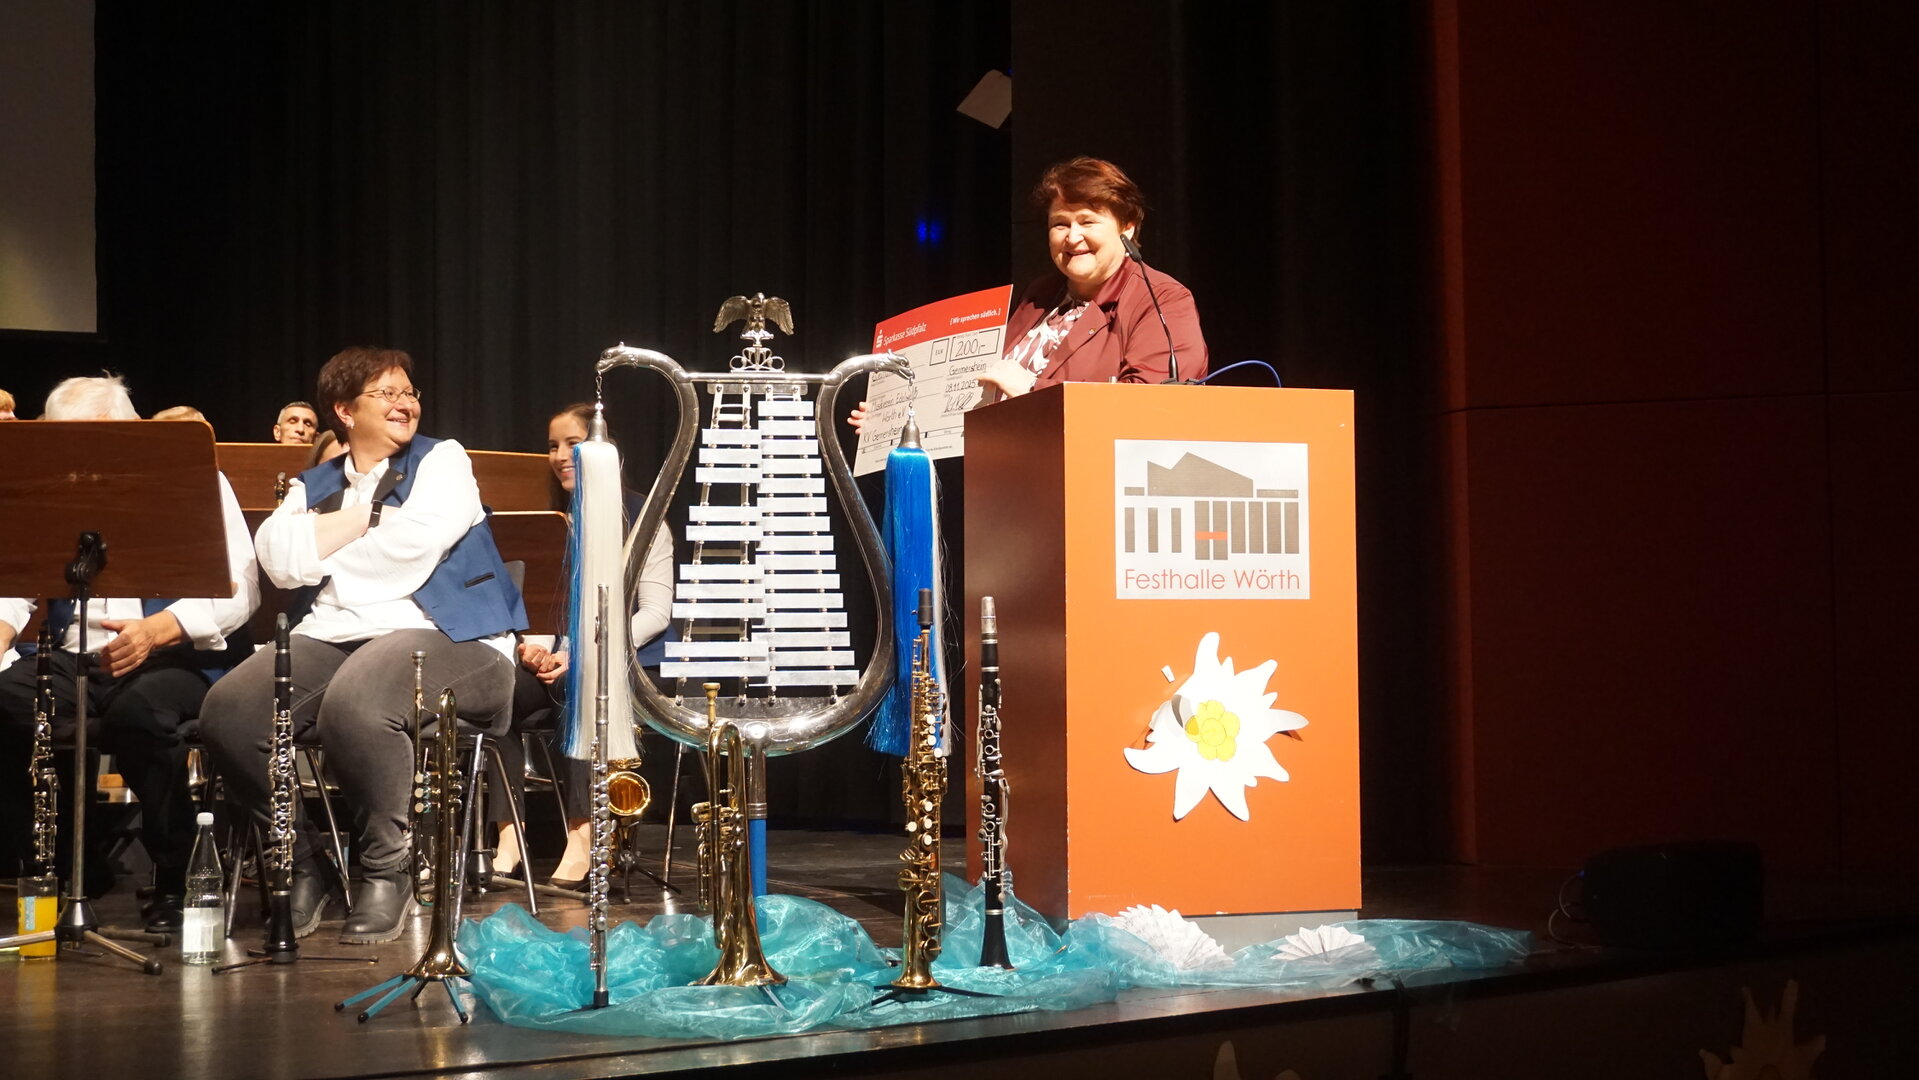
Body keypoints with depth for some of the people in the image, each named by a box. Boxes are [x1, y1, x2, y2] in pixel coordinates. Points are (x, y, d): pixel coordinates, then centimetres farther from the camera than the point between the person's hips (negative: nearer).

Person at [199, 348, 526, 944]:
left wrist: (321, 552, 3)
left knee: (352, 707, -38)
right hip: (329, 638, 5)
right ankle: (302, 863, -3)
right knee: (227, 712, -21)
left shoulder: (442, 460, 9)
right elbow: (277, 558, 0)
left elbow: (410, 545, -10)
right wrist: (369, 516, -3)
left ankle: (388, 870, -18)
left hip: (443, 634, -5)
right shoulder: (314, 486, 20)